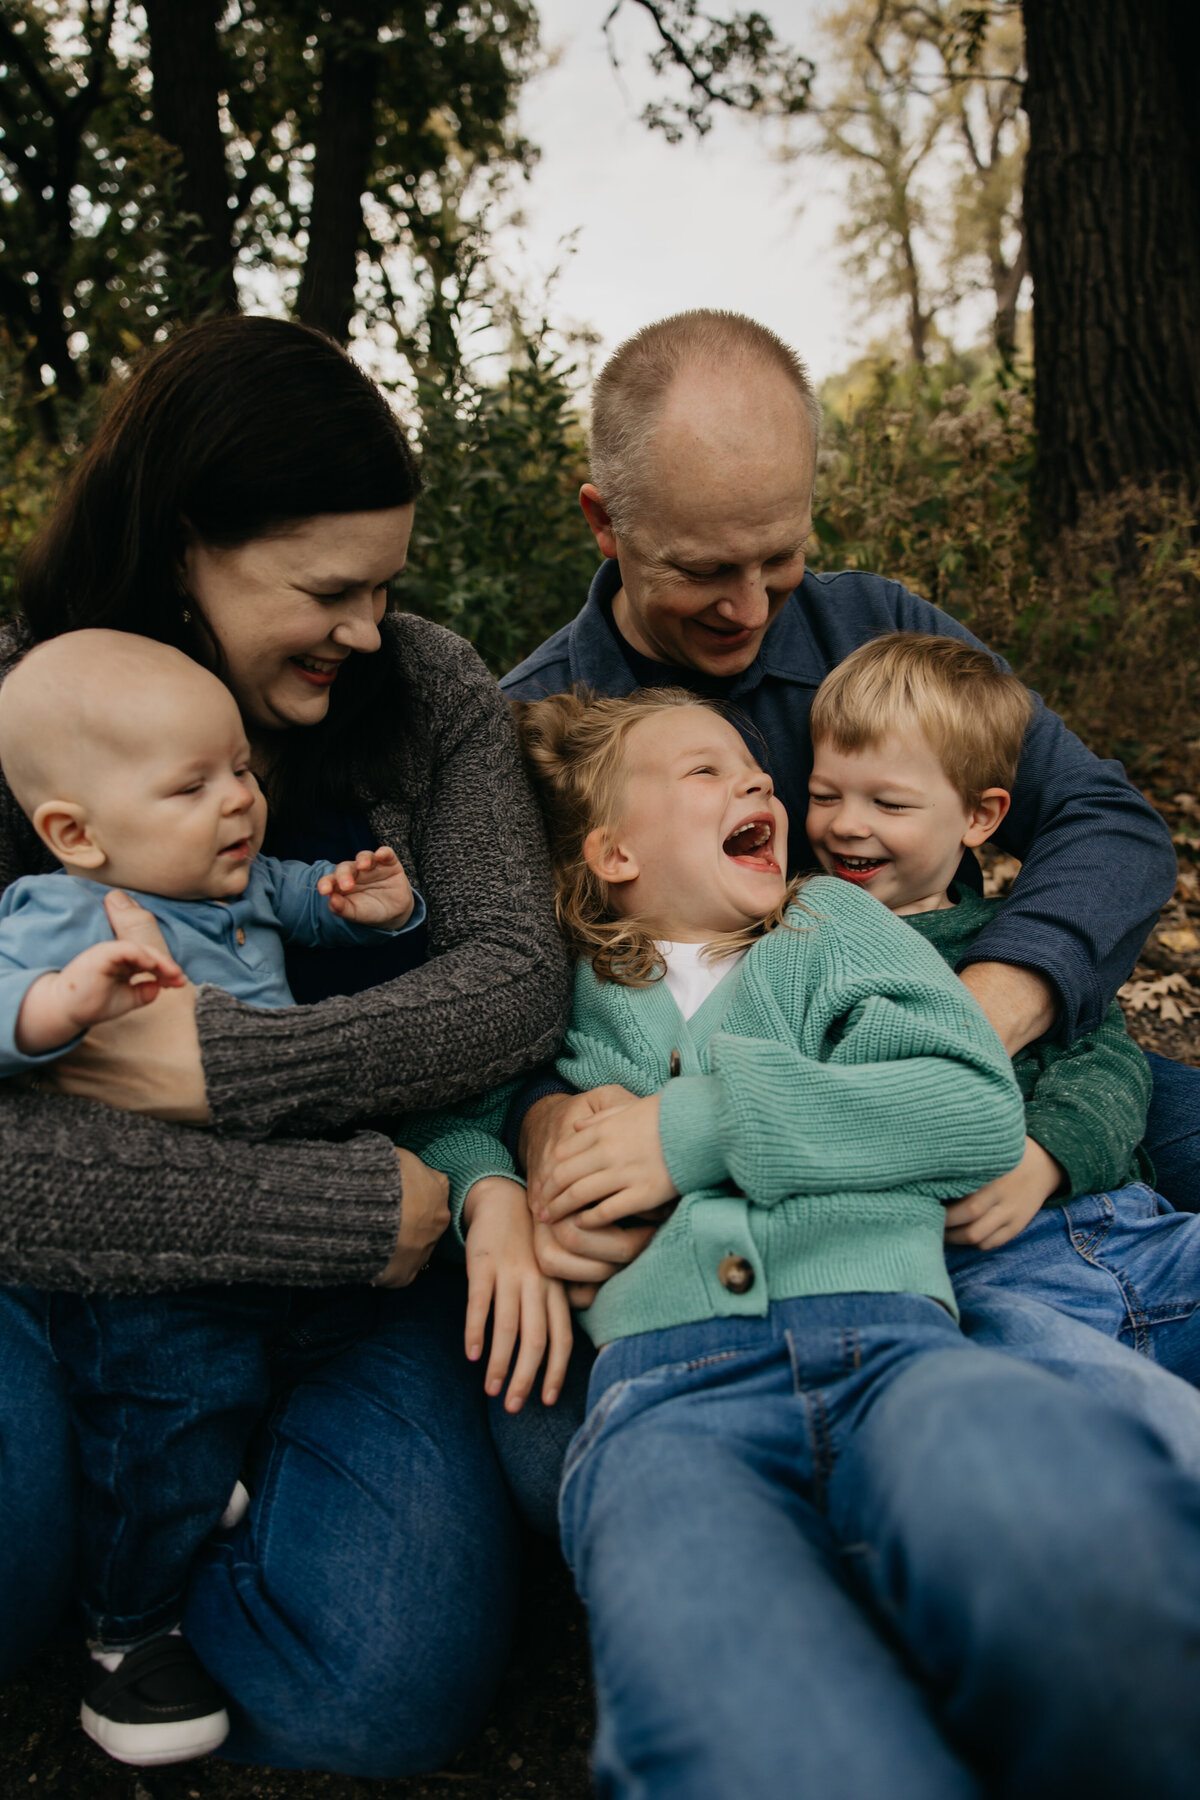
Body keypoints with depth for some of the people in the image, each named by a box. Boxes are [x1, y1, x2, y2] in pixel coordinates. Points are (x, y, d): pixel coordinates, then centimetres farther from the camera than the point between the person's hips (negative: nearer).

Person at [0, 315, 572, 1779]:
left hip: (355, 1280, 2)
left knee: (387, 1681, -19)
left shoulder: (426, 689, 0)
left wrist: (221, 1066, -25)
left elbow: (519, 977, -13)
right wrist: (351, 1212, -25)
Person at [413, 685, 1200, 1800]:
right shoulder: (556, 989, 27)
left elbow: (982, 1109, 12)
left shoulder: (831, 921, 27)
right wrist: (489, 1197, 9)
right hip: (662, 1376, -1)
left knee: (1073, 1530, -38)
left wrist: (712, 1121, 2)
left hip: (886, 1338, 2)